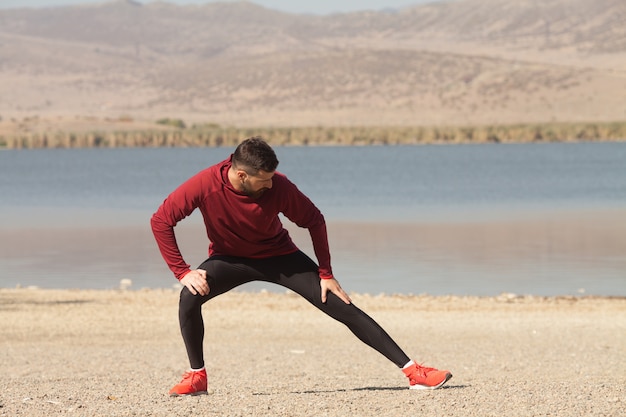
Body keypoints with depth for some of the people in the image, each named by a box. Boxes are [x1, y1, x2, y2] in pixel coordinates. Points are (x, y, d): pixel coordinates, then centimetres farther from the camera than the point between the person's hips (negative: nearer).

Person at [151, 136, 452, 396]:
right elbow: (160, 221, -21)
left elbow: (314, 221, -11)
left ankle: (412, 371, -8)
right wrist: (182, 272, -25)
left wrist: (325, 274, -10)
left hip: (278, 254, 0)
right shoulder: (205, 185, -30)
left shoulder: (278, 186, -27)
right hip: (230, 258, 0)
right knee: (190, 297, -30)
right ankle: (196, 376, -8)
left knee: (341, 305, -9)